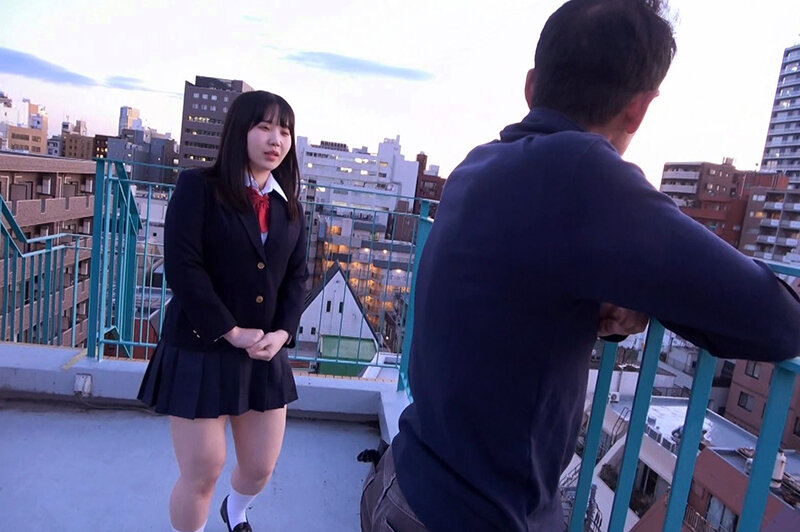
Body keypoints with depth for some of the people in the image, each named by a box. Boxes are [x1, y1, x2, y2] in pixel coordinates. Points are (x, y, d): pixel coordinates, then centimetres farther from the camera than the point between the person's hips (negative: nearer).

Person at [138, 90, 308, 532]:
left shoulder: (290, 206, 8)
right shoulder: (198, 187, -8)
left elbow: (297, 277, 6)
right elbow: (182, 267, -16)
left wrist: (282, 333, -9)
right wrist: (231, 332, -17)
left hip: (265, 354, 5)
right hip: (201, 351, -4)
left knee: (260, 467, 16)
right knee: (201, 473, 5)